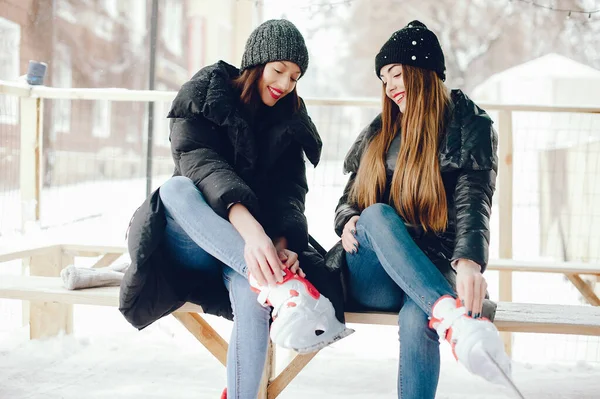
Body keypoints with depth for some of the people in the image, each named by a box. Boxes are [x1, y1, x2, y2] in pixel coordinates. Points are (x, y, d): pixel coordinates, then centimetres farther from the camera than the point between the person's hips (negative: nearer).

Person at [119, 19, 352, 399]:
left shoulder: (290, 122, 9)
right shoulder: (203, 97, -2)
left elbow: (290, 190, -4)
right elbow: (199, 160, -21)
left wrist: (282, 244, -28)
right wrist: (248, 225, -40)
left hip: (252, 249, 1)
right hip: (193, 248, -1)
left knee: (252, 294, -36)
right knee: (176, 188, -35)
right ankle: (281, 284, -50)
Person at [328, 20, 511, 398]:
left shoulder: (470, 126, 3)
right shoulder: (379, 132, 17)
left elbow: (473, 201, -13)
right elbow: (349, 200, 21)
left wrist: (470, 261, -35)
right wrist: (348, 222, -7)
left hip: (432, 272, -3)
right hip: (370, 279, 3)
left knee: (417, 320, -39)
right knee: (376, 214, -32)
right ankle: (457, 320, -53)